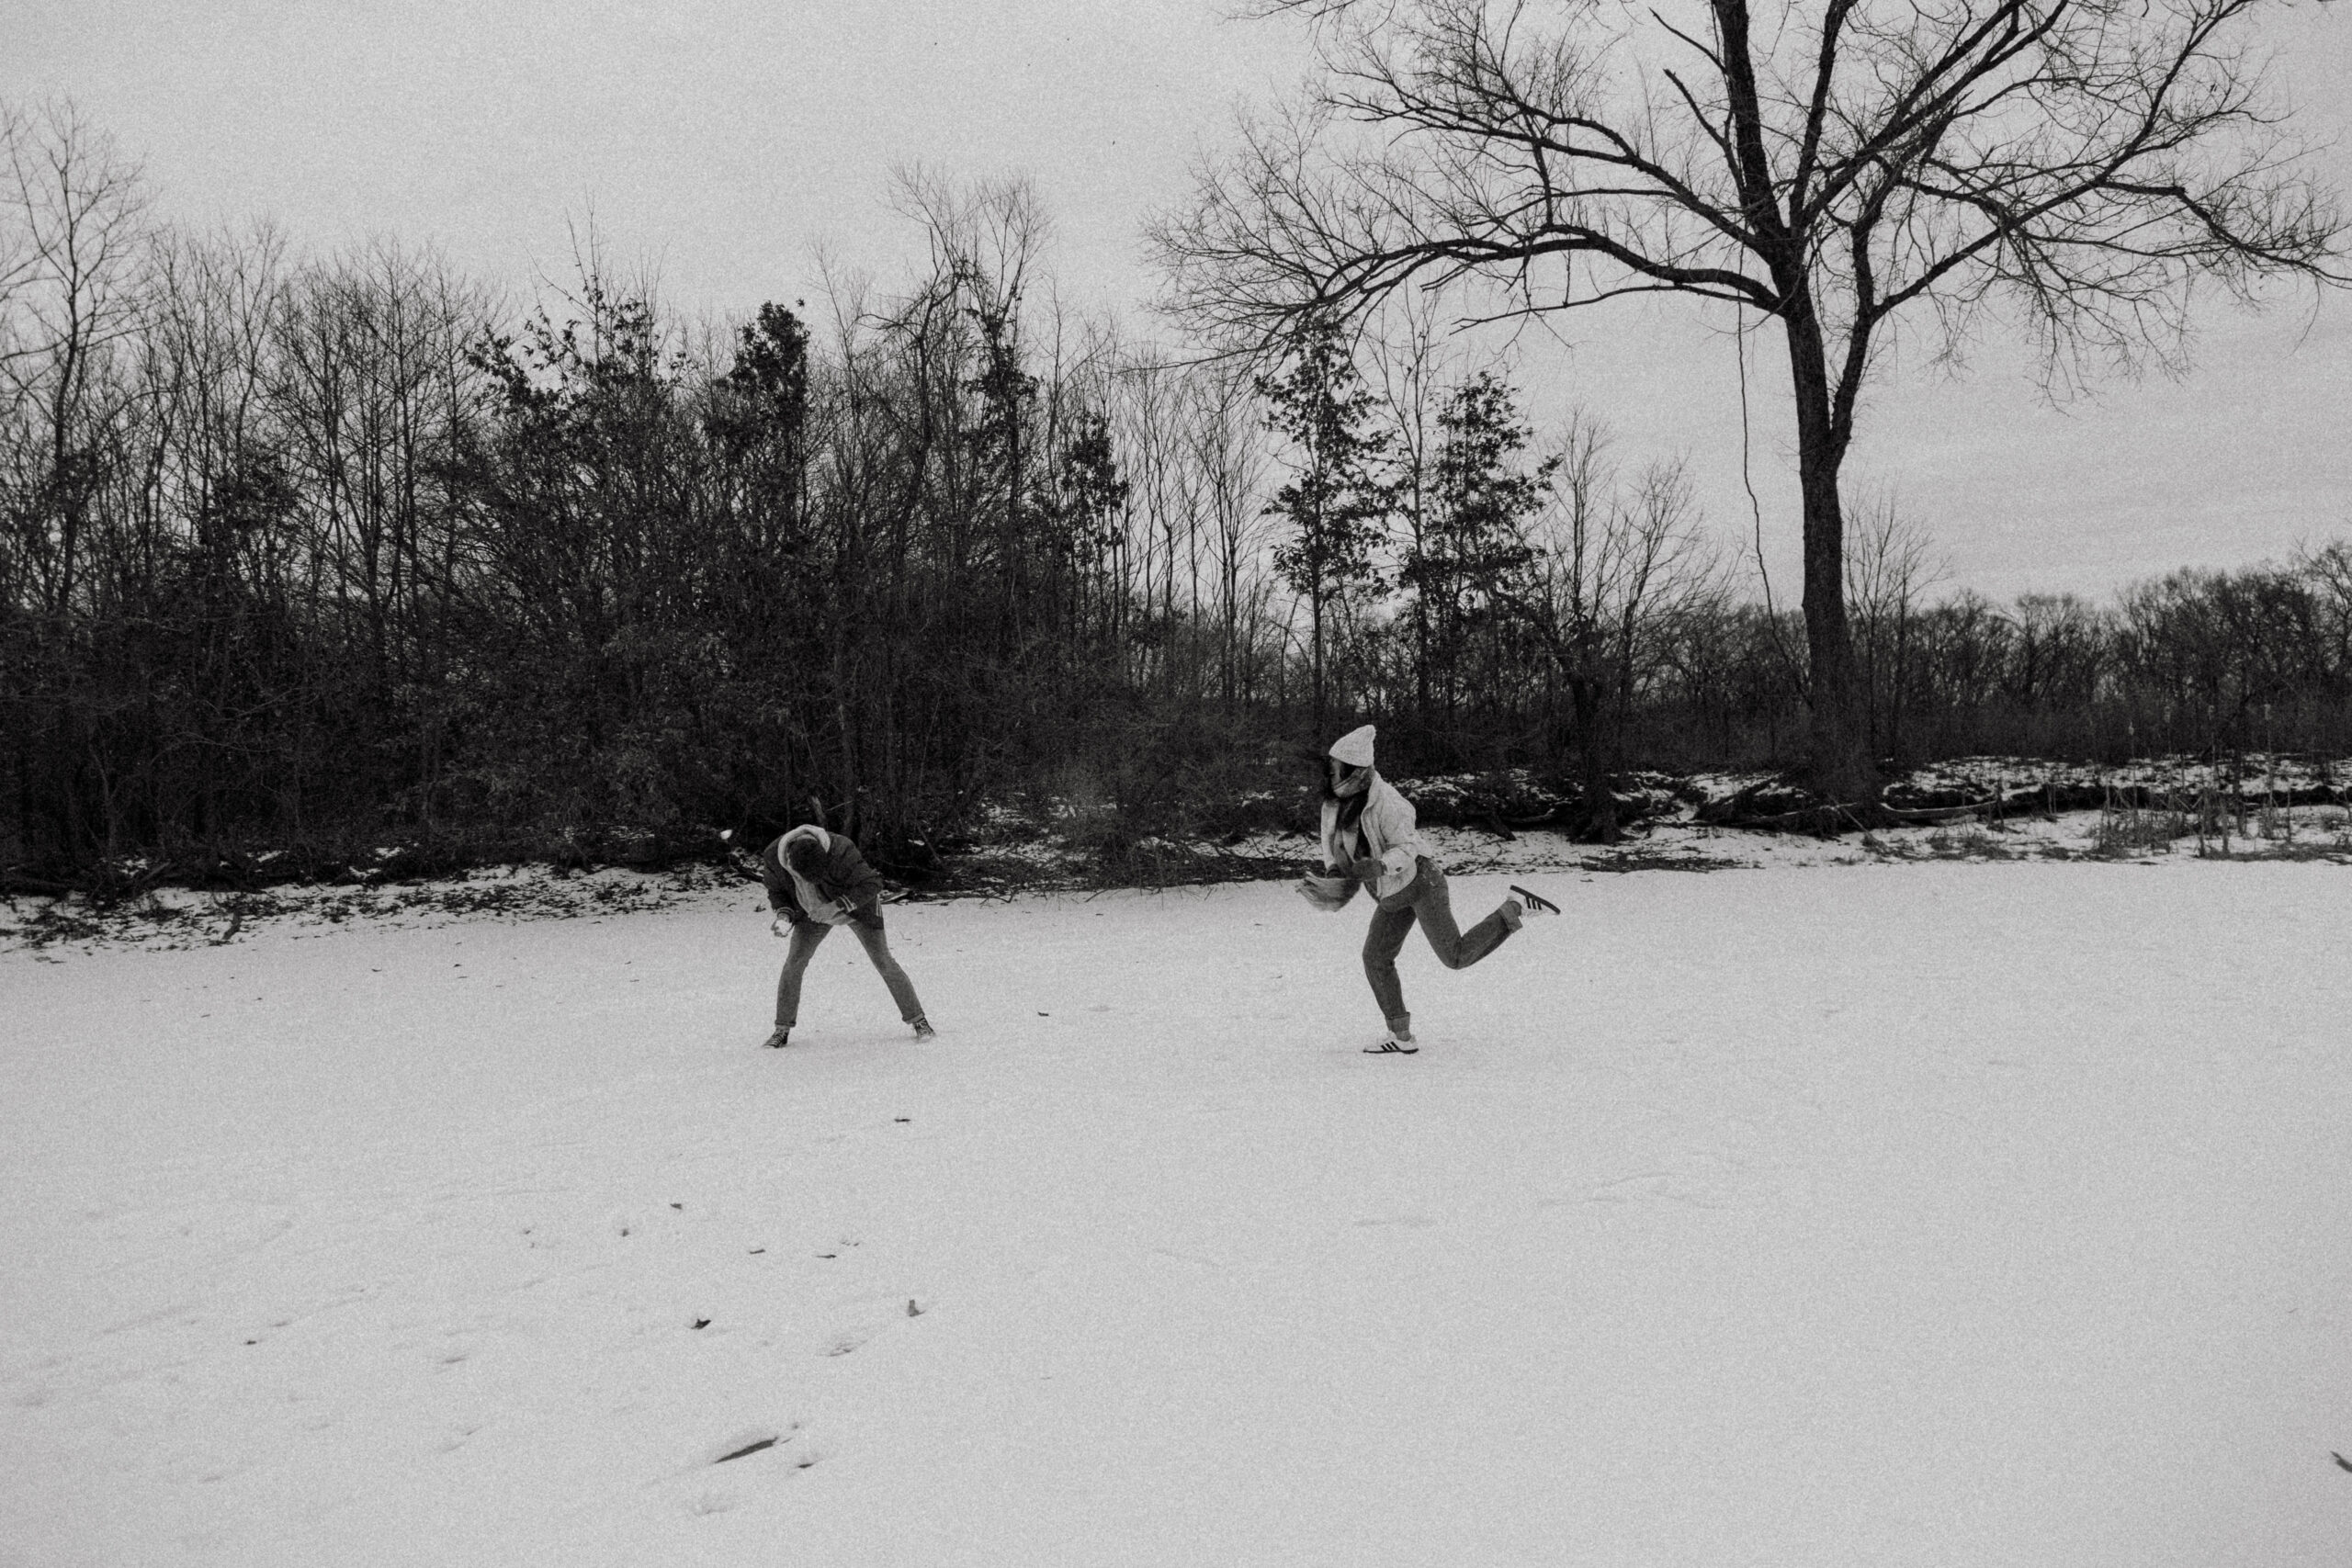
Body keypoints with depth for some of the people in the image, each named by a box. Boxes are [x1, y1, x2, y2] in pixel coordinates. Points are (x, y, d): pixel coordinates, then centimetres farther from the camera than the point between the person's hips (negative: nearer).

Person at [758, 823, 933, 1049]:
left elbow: (872, 884, -33)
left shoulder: (840, 853, -40)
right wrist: (784, 916, -26)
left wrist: (836, 906, -40)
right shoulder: (773, 858, -26)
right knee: (794, 961, -9)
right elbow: (778, 892, -7)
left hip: (857, 904, -3)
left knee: (884, 962, -7)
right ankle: (782, 1029, 4)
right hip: (815, 911, 3)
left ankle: (918, 1021, 4)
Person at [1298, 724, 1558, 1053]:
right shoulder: (1335, 799, -3)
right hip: (1392, 894, 8)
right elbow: (1334, 840, 12)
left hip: (1419, 880, -8)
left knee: (1456, 957, -7)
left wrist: (1379, 866, -41)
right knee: (1376, 959, 3)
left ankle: (1516, 908, 6)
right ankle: (1401, 1038, 11)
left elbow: (1407, 848, -24)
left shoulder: (1384, 802, -27)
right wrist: (1334, 871, -5)